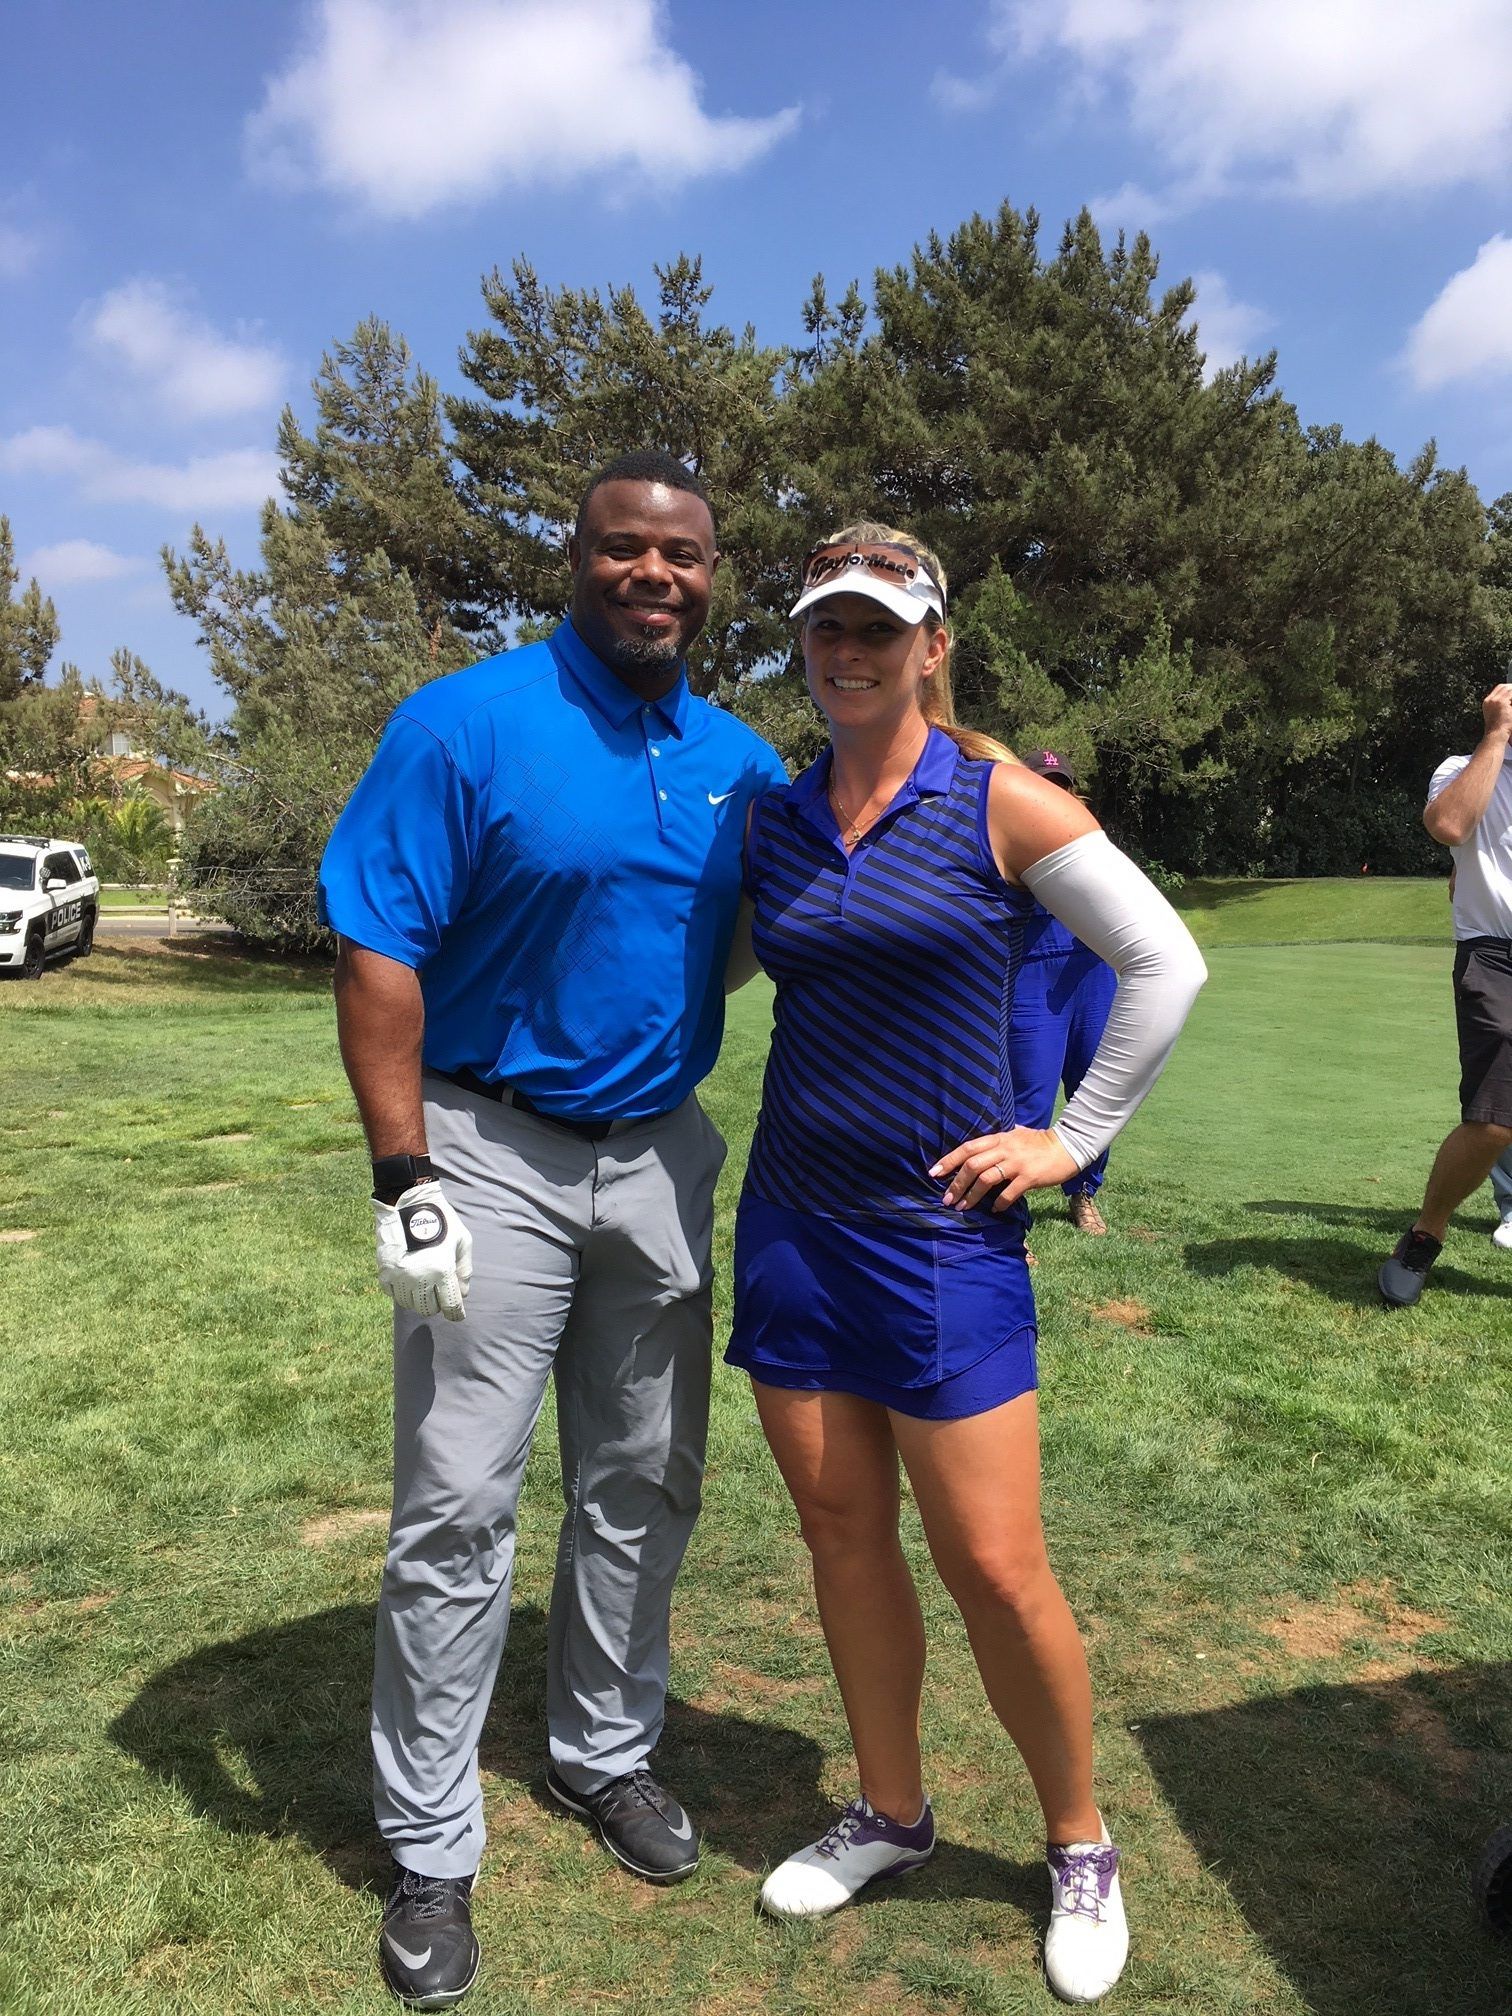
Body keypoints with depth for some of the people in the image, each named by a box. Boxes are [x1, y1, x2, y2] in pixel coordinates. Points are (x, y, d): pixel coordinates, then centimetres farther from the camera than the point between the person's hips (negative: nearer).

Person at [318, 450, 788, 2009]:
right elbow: (377, 955, -13)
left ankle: (604, 1751, 38)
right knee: (457, 1508, 3)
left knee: (644, 1488, 16)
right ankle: (429, 1847, 22)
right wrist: (406, 1179, -18)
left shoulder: (739, 761, 6)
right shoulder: (466, 724, -10)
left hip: (663, 1159, 5)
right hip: (492, 1155, -5)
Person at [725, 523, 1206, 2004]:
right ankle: (888, 1814, 35)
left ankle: (1080, 1848, 28)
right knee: (841, 1533, 13)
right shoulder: (773, 820, 5)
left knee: (993, 1566, 1)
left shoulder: (1001, 804, -8)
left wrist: (1072, 1140, -4)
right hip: (793, 1215, 5)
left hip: (943, 1227, -4)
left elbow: (1164, 965, -3)